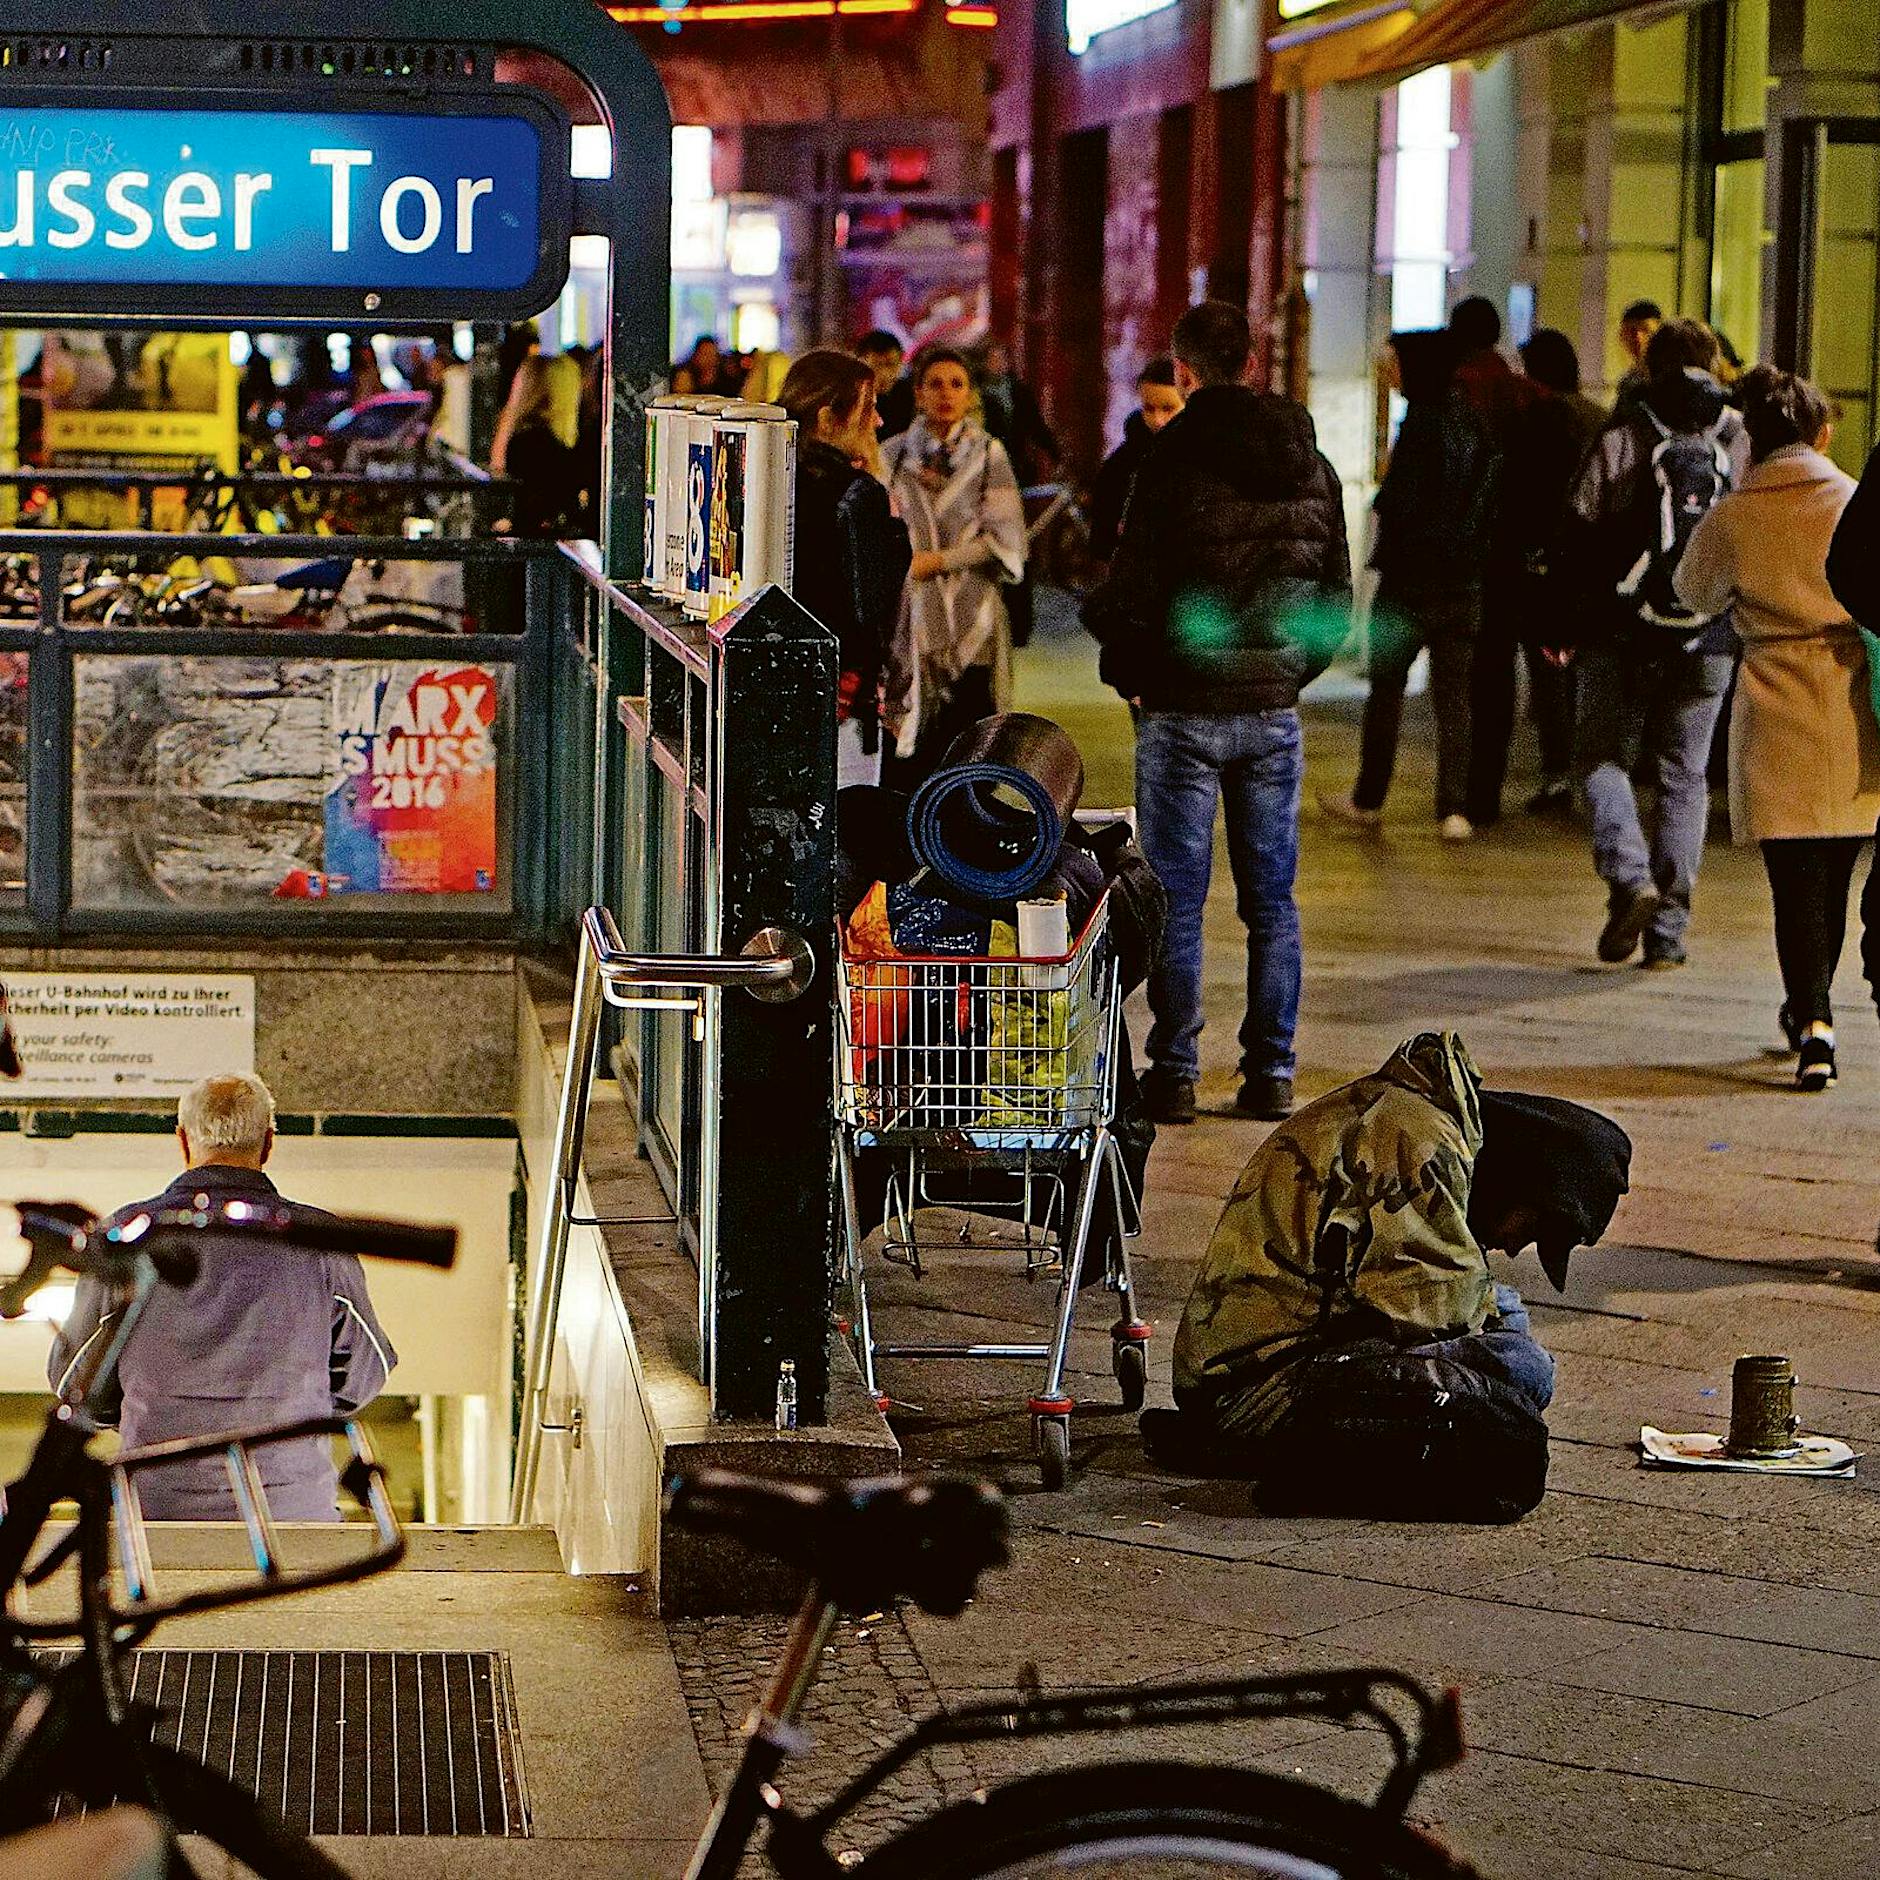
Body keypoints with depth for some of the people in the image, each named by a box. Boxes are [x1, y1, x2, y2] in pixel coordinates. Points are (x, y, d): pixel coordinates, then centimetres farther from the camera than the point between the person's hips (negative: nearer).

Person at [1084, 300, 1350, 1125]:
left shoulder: (1172, 461, -12)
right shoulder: (1312, 467, 6)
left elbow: (1128, 593, -12)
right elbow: (1338, 599, 11)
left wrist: (1127, 674, 4)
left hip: (1183, 708, -4)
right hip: (1274, 713, 5)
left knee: (1176, 900, 1)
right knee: (1272, 901, 9)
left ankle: (1174, 1073, 3)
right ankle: (1271, 1073, 11)